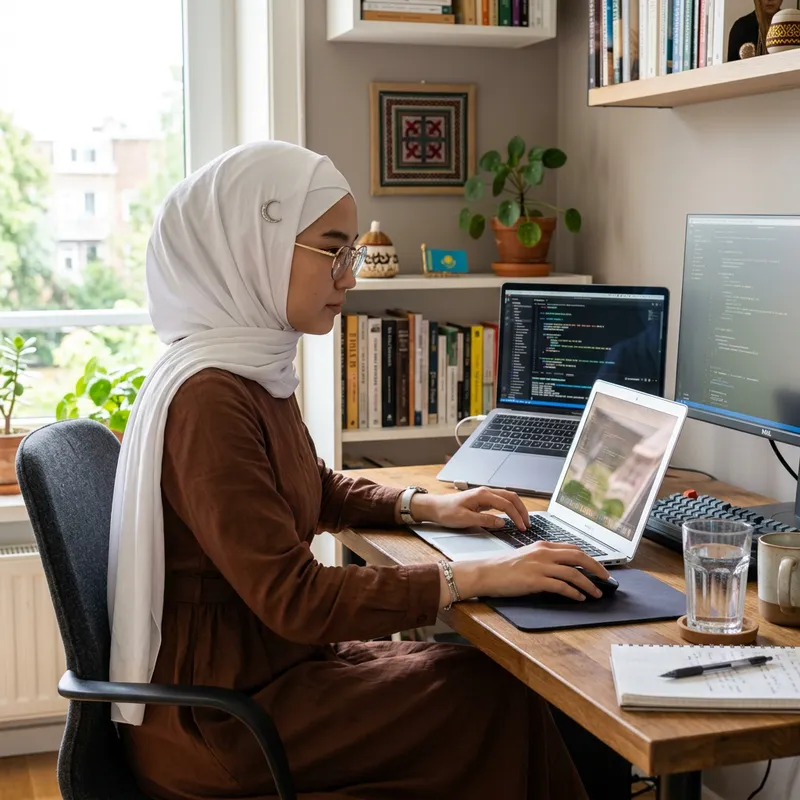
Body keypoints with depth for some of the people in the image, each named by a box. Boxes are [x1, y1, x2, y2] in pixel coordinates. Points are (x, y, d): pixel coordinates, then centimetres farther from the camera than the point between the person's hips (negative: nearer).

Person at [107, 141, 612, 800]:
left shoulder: (258, 370, 6)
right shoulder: (208, 399, -24)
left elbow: (315, 491, 24)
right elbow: (296, 598, -27)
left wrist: (425, 507, 9)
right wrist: (476, 578, -24)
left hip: (273, 662, 8)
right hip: (218, 725, -8)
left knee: (485, 671, 0)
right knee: (499, 695, -7)